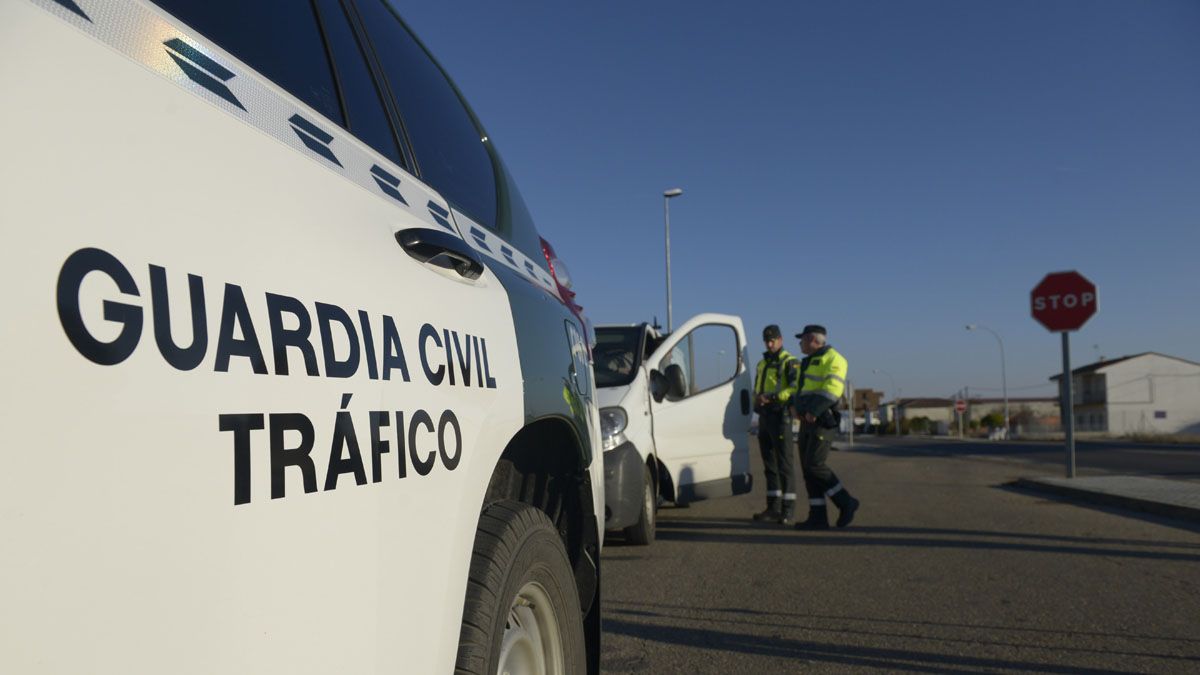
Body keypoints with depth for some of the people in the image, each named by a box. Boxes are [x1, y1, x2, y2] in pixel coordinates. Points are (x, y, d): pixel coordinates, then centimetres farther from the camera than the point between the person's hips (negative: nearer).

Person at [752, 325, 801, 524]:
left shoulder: (790, 363, -3)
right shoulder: (762, 364, 22)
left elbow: (795, 387, -17)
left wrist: (772, 397, -24)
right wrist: (757, 399, 6)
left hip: (780, 416, -8)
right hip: (764, 416, 8)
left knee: (784, 463, -8)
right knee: (769, 464, 10)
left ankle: (788, 509, -5)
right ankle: (773, 508, 15)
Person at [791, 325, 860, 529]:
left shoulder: (832, 358, -6)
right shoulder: (808, 361, 23)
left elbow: (833, 388, -18)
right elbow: (801, 388, 26)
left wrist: (814, 411, -24)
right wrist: (797, 406, 6)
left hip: (821, 420, -9)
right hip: (807, 421, 9)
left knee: (814, 465, -15)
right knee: (808, 468, 4)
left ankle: (846, 502, 0)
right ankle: (818, 517, 5)